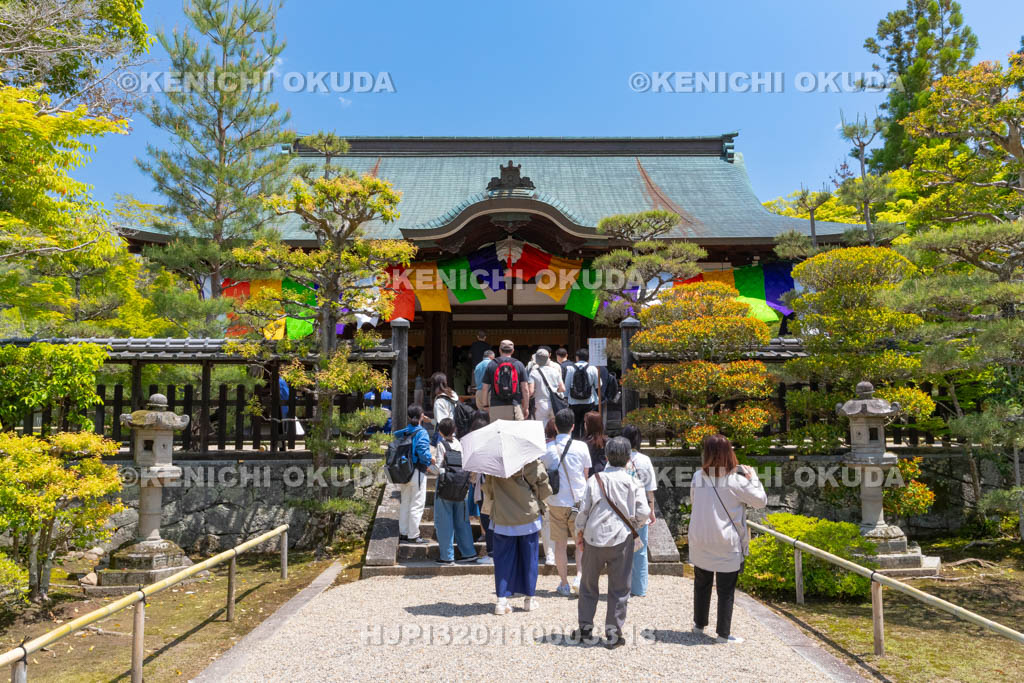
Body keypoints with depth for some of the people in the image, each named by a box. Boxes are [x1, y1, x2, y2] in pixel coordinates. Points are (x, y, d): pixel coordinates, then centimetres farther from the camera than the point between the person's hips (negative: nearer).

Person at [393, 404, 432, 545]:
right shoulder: (421, 433, -14)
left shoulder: (403, 432, 4)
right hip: (417, 472, -6)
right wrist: (429, 461, -7)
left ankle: (403, 533, 23)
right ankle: (413, 535, 7)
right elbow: (423, 451, -22)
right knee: (417, 504, 3)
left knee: (404, 503, 16)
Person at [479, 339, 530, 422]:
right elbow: (525, 389, 2)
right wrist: (525, 408, 10)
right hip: (515, 406, 0)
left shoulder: (491, 365, 6)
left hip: (496, 407, 0)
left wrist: (485, 405, 17)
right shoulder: (519, 365, 6)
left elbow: (485, 388, 6)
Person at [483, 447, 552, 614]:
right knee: (528, 557, 11)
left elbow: (488, 491, 8)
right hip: (528, 516, -2)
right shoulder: (530, 459, -12)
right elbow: (544, 487, -8)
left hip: (502, 518, 2)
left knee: (503, 558, 9)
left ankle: (502, 600, 4)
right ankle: (529, 598, 20)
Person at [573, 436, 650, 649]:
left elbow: (584, 509, -4)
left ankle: (585, 627, 23)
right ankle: (613, 633, 12)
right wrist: (630, 526, 11)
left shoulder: (595, 479, -4)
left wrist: (580, 531, 10)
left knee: (589, 584, 16)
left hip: (594, 538, 1)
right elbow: (643, 512, -8)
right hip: (621, 539, -1)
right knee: (619, 588, 9)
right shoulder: (632, 482, -6)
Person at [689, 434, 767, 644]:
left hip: (700, 544, 4)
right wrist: (752, 477, 6)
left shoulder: (698, 477, -5)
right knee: (726, 590, 8)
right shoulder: (736, 481, -16)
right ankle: (723, 633, 14)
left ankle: (699, 624, 33)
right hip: (726, 545, -4)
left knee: (701, 584, 20)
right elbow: (761, 500, -4)